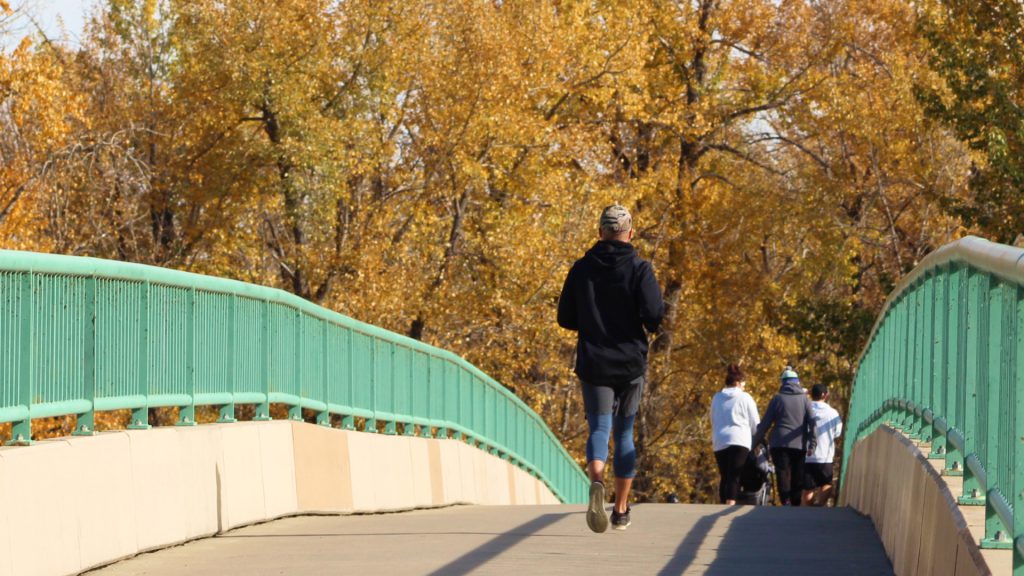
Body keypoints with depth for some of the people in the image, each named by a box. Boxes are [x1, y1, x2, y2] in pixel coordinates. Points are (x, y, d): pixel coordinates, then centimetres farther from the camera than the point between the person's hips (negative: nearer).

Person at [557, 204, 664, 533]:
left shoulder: (582, 269, 3)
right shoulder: (639, 269, -5)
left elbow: (565, 319, 4)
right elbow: (654, 313, -17)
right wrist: (650, 326, 7)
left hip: (593, 363, 0)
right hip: (631, 363, 0)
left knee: (599, 430, -5)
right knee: (624, 433, 12)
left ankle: (596, 482, -37)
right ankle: (621, 511, 15)